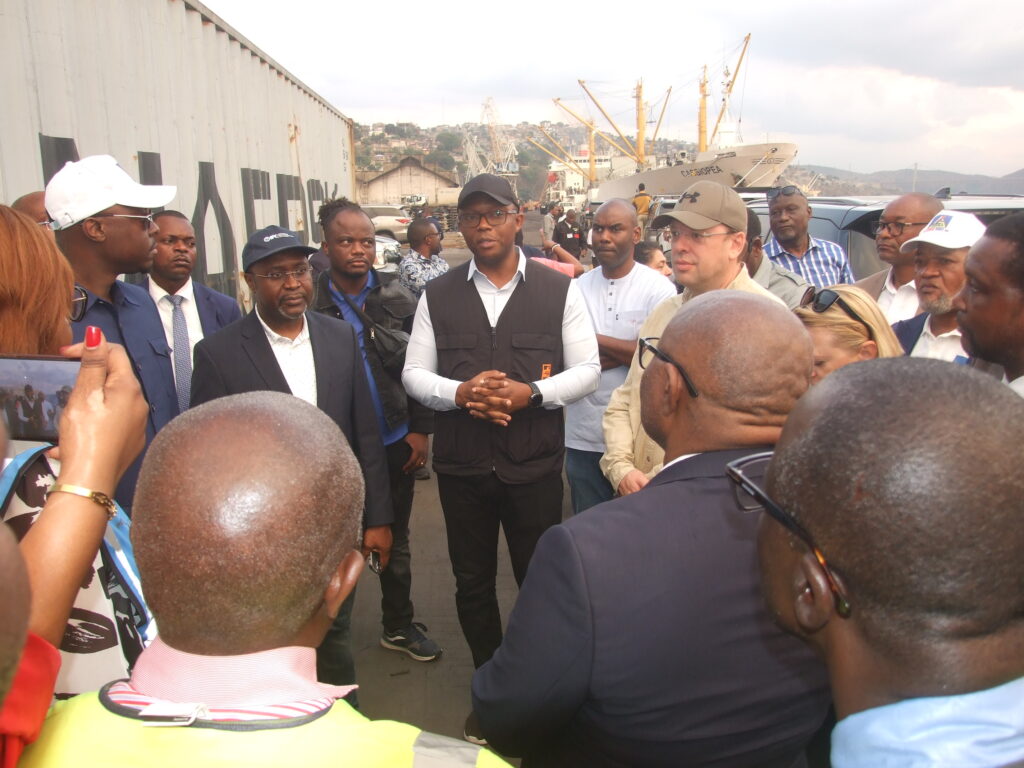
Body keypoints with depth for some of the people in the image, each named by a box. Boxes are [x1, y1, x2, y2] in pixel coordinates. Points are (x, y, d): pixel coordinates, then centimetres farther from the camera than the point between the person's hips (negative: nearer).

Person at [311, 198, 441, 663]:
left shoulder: (398, 298, 0)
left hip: (395, 441, 2)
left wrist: (420, 429, -3)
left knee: (395, 539, 17)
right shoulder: (310, 302, -7)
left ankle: (399, 626, 34)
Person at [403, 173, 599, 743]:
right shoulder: (438, 295, 4)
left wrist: (530, 392, -18)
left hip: (535, 465, -2)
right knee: (473, 583, 15)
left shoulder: (559, 290, 0)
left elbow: (587, 370, -1)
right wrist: (460, 392, -16)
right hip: (461, 465, 2)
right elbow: (414, 373, 5)